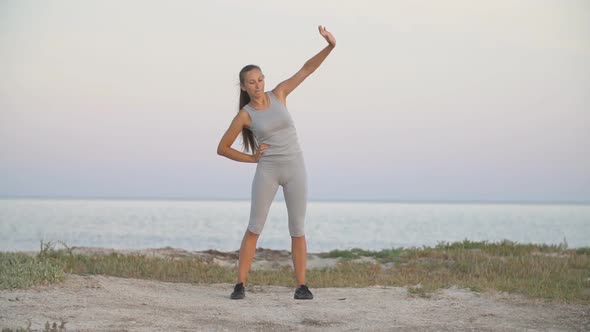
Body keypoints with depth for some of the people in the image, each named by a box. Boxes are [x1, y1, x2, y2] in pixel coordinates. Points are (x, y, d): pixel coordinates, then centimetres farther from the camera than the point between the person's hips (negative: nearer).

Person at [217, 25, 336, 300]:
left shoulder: (278, 93, 3)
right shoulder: (244, 115, -2)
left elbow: (307, 68, 0)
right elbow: (222, 149, 6)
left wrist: (330, 45, -13)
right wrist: (252, 158, 0)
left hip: (295, 169, 1)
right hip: (267, 172, -1)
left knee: (297, 230, -1)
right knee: (254, 227, -5)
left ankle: (301, 286, 6)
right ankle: (240, 285, 3)